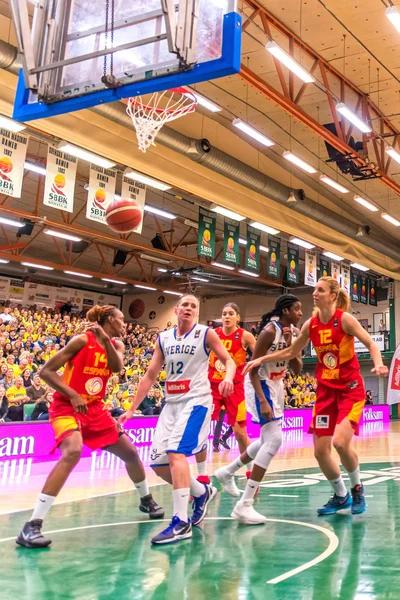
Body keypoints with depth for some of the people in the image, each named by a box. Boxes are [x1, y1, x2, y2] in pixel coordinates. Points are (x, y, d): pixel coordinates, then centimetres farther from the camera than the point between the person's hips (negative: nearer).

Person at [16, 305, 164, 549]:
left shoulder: (117, 345, 6)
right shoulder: (83, 340, -13)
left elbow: (117, 367, -16)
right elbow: (46, 371, -15)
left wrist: (105, 340, -28)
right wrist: (73, 395, -21)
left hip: (95, 408, 7)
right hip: (66, 407, -7)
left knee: (130, 452, 11)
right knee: (73, 452, -33)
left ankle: (146, 499, 39)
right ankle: (32, 526, -30)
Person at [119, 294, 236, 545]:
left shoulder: (206, 333, -2)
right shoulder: (163, 338, 10)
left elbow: (228, 360, -1)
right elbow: (150, 376, 13)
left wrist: (228, 378, -25)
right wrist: (132, 409, 10)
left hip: (196, 401, -6)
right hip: (171, 403, 6)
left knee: (176, 452, -24)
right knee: (158, 462, 3)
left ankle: (181, 522, -21)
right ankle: (202, 492, 26)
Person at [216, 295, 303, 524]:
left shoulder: (292, 332, 3)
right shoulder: (270, 331, -21)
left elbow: (298, 369, 1)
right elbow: (252, 369, -22)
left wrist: (290, 344, -14)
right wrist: (262, 401, -30)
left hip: (277, 387, 10)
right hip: (263, 387, -9)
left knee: (269, 440, 20)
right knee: (274, 440, -18)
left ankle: (227, 472, 39)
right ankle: (244, 505, -15)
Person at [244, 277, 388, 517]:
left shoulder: (344, 318, -11)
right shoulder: (311, 324, 2)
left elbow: (371, 344, -13)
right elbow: (291, 352, 13)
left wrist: (378, 364, -32)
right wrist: (262, 359, 5)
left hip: (351, 389, -5)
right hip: (326, 391, 5)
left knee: (340, 441, -21)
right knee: (321, 450, 2)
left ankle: (357, 488, 8)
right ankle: (341, 495, 26)